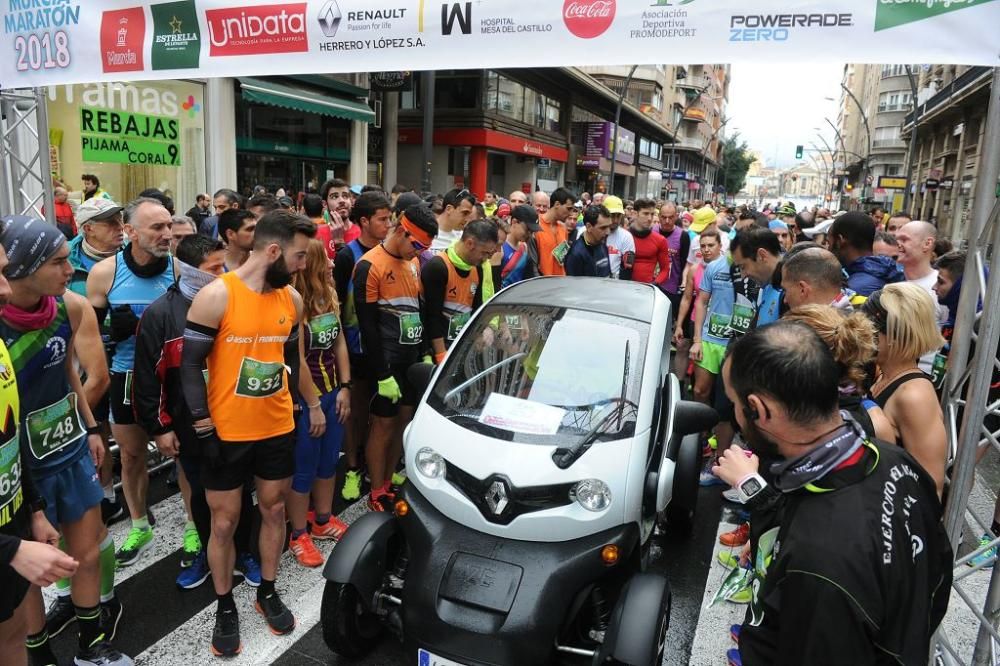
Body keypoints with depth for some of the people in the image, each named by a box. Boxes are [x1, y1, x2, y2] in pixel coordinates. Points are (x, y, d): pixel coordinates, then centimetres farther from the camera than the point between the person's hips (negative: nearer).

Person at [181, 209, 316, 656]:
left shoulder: (292, 299, 0)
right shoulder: (216, 296, -15)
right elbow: (190, 365, -12)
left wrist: (292, 405, 11)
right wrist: (203, 428, -12)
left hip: (277, 429, 5)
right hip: (226, 433, -4)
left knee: (274, 509, 16)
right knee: (224, 523, 9)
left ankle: (268, 592, 36)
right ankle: (225, 607, 29)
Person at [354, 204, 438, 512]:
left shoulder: (414, 263, 10)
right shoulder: (370, 266, -13)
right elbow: (368, 327, -14)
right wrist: (382, 375, -14)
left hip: (412, 359, 7)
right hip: (387, 362, -7)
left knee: (404, 421, 11)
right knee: (383, 425, 1)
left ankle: (389, 481, 26)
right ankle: (377, 496, 13)